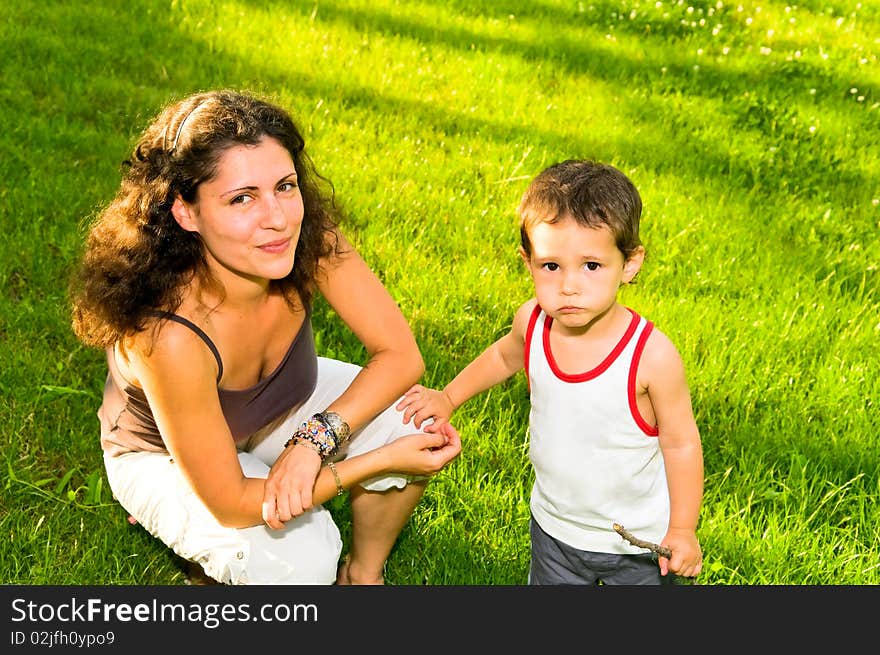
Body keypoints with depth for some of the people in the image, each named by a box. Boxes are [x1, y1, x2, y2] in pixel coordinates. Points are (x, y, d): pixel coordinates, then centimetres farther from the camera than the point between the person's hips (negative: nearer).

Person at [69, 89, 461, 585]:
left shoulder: (310, 238, -28)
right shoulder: (169, 334, -41)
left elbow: (401, 354, -19)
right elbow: (231, 504, -33)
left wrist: (317, 436, -34)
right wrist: (383, 460, -32)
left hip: (283, 402, 5)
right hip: (165, 455, -5)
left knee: (412, 420, -18)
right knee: (297, 559, -28)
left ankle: (363, 574, 9)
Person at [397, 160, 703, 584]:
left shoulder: (652, 355, -29)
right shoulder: (533, 321, -17)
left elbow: (680, 443, -16)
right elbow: (505, 356, 8)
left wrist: (683, 530, -11)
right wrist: (448, 398, 10)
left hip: (636, 542, -3)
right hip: (553, 528, 4)